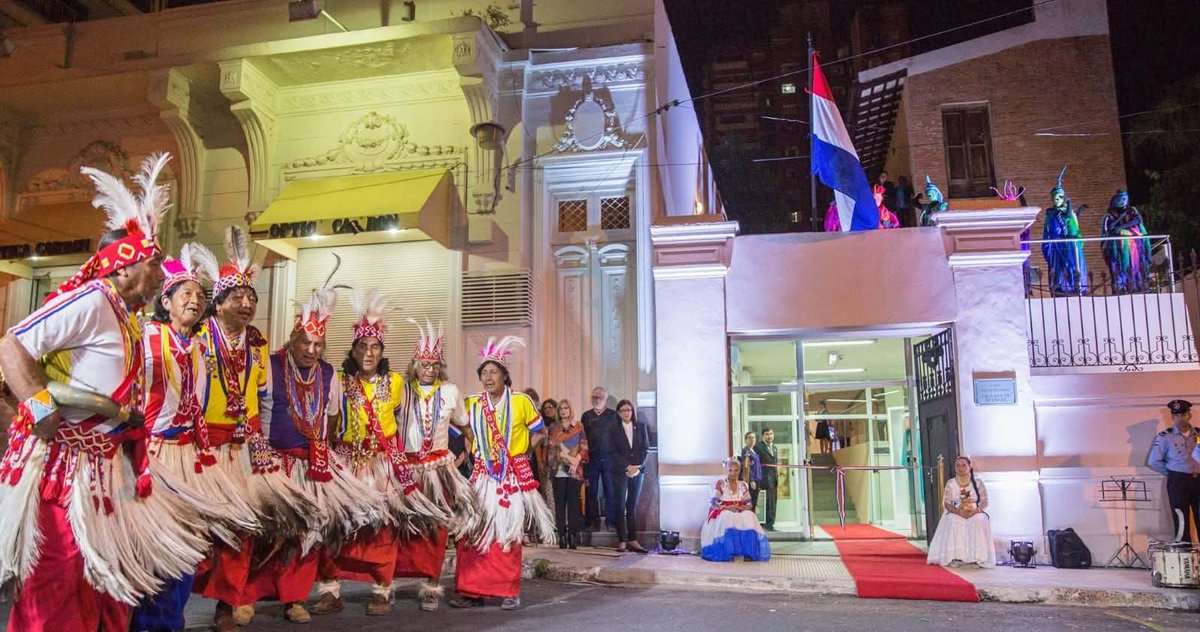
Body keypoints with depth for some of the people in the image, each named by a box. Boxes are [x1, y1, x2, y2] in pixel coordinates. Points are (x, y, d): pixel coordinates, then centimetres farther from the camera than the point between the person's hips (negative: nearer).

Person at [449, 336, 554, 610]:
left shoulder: (521, 401, -4)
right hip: (483, 476, 3)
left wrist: (519, 451, 0)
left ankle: (511, 592, 9)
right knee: (474, 532, 0)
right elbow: (465, 429, 21)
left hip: (513, 476, -3)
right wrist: (479, 451, 8)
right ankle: (472, 591, 7)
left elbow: (538, 432, 9)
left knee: (507, 534, 1)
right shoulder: (472, 405, 5)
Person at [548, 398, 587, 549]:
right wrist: (570, 459, -10)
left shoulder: (579, 427, 11)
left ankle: (573, 536, -3)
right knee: (560, 503, -2)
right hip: (559, 470, 1)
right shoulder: (554, 428, 13)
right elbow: (552, 448, 3)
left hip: (575, 471, -1)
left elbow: (584, 447, 5)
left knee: (573, 502, -5)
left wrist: (576, 462, -11)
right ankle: (562, 536, 0)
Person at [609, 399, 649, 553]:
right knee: (620, 506, -3)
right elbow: (612, 452, -2)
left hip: (638, 470, 2)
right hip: (620, 472, -2)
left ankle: (632, 540, 4)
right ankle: (621, 541, 0)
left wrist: (637, 466, -8)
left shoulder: (641, 427, 9)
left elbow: (645, 448, 5)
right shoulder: (614, 430, 4)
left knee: (632, 506, 4)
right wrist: (627, 466, -11)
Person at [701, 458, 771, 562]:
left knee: (749, 517, -32)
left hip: (741, 513, 3)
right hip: (722, 513, -3)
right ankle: (727, 553, -38)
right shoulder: (720, 483, 2)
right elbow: (714, 503, -6)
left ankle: (748, 553, -34)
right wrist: (727, 507, -20)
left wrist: (743, 507, -15)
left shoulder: (743, 485, 14)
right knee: (728, 517, -39)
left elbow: (749, 504, 8)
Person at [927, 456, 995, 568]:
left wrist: (975, 511, -20)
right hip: (956, 513, 0)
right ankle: (955, 557, -29)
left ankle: (979, 558, -29)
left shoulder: (978, 483, 3)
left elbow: (984, 502, -1)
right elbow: (946, 503, 0)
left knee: (979, 521, -35)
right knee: (953, 522, -34)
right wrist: (957, 511, -20)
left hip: (976, 513, 0)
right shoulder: (950, 483, 5)